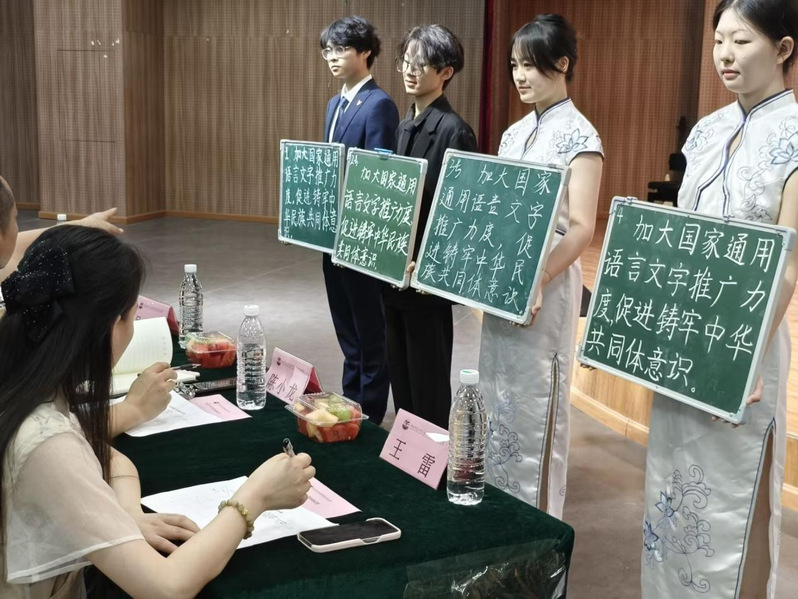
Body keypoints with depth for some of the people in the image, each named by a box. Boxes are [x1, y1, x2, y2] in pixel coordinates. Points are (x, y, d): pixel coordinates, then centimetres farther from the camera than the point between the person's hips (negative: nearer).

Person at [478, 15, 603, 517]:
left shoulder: (578, 135, -10)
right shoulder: (515, 133, 13)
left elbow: (581, 229, -16)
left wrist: (536, 282, -27)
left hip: (546, 285, -7)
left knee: (536, 403, 1)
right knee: (498, 397, 14)